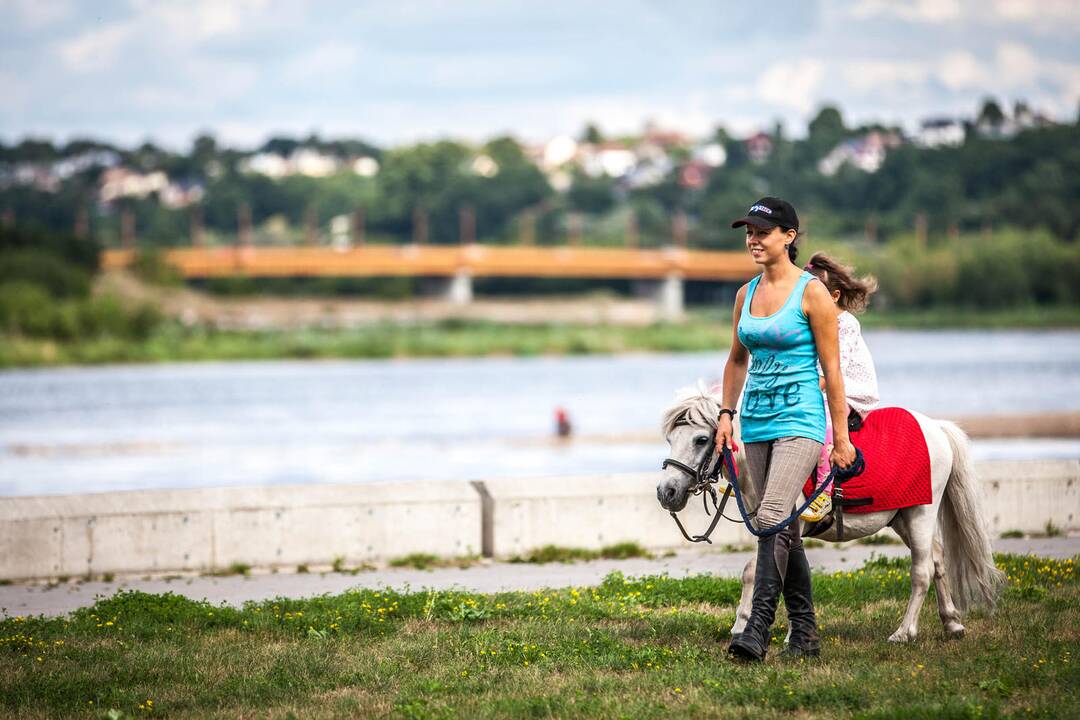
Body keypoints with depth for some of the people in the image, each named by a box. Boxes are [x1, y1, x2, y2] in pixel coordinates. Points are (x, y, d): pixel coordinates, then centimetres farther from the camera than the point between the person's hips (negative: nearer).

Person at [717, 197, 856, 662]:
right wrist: (726, 414, 11)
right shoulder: (746, 294, 10)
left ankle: (757, 632, -25)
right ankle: (805, 634, 18)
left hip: (800, 419, -7)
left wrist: (840, 437, -8)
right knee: (785, 529, 11)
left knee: (772, 520, -21)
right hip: (757, 422, 7)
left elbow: (831, 369, -7)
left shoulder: (811, 292, -8)